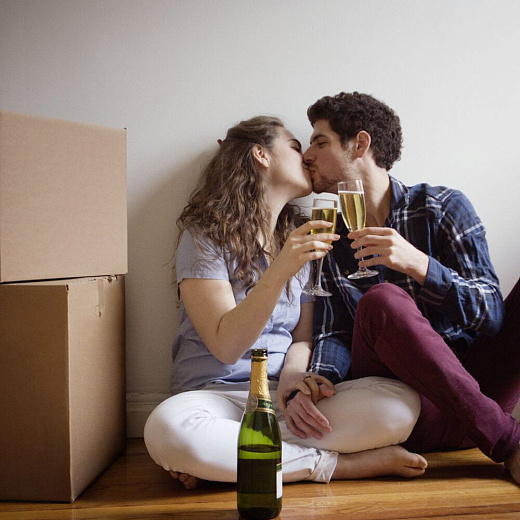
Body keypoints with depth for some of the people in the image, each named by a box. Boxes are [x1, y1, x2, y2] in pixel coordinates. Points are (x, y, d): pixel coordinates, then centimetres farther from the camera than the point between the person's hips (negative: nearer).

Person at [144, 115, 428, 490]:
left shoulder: (302, 238, 15)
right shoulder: (205, 235, -3)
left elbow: (303, 337, 11)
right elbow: (226, 346, -13)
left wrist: (292, 377, -12)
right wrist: (280, 270, -26)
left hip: (286, 396, 4)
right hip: (218, 395, -4)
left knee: (402, 402, -21)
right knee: (168, 428, -38)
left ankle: (228, 455, -18)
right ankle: (339, 464, -21)